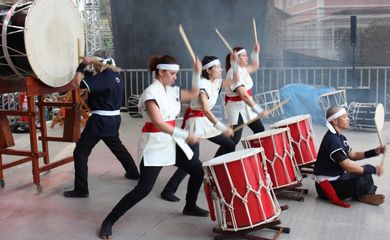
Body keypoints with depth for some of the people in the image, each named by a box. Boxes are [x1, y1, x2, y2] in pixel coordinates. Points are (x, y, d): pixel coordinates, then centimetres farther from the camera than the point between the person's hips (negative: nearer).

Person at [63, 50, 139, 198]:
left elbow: (77, 83, -25)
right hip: (113, 119, 9)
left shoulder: (102, 78, -20)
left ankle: (81, 189, -5)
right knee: (117, 147, 29)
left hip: (100, 120, -9)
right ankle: (134, 173, 43)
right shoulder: (116, 76, 8)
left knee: (80, 153, -4)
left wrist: (83, 65, -15)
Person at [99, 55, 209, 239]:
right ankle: (108, 221, -2)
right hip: (154, 144, -9)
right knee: (144, 188, -13)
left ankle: (190, 207, 34)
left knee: (198, 170, 12)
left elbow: (193, 94, 19)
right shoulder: (151, 93, -17)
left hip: (172, 142, 9)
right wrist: (186, 135, -29)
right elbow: (158, 123, -27)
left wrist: (197, 72, 6)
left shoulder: (172, 91, 8)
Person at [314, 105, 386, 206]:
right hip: (327, 185, -10)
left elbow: (353, 155, 13)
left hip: (338, 177, 10)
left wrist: (374, 152, -1)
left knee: (366, 170, 5)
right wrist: (373, 169, -20)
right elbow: (348, 167, -28)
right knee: (362, 181, -24)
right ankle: (362, 196, 6)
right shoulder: (332, 140, -25)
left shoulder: (340, 137, 8)